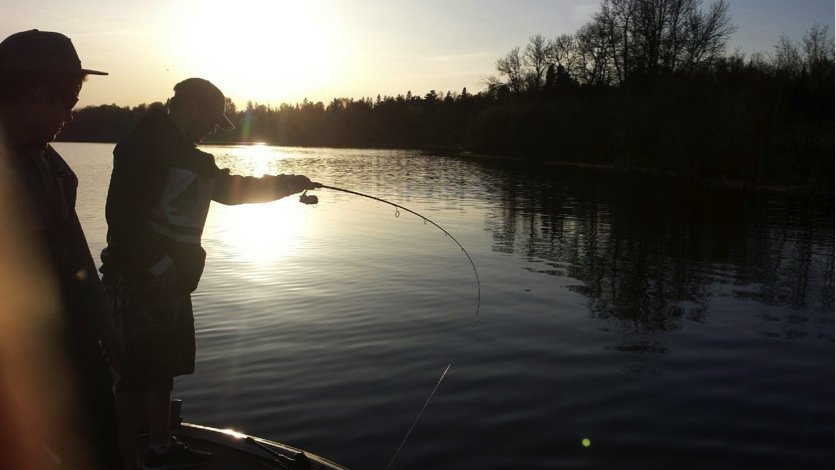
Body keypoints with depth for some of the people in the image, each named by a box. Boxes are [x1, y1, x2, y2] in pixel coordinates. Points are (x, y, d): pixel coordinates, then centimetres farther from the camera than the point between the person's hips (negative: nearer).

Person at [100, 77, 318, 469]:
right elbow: (122, 212, -21)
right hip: (140, 279, -10)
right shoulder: (145, 146, -12)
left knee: (164, 366, 17)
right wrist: (158, 265, -19)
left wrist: (289, 183, 19)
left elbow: (232, 188, 27)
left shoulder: (190, 157, 17)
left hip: (173, 279, 10)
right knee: (139, 370, -4)